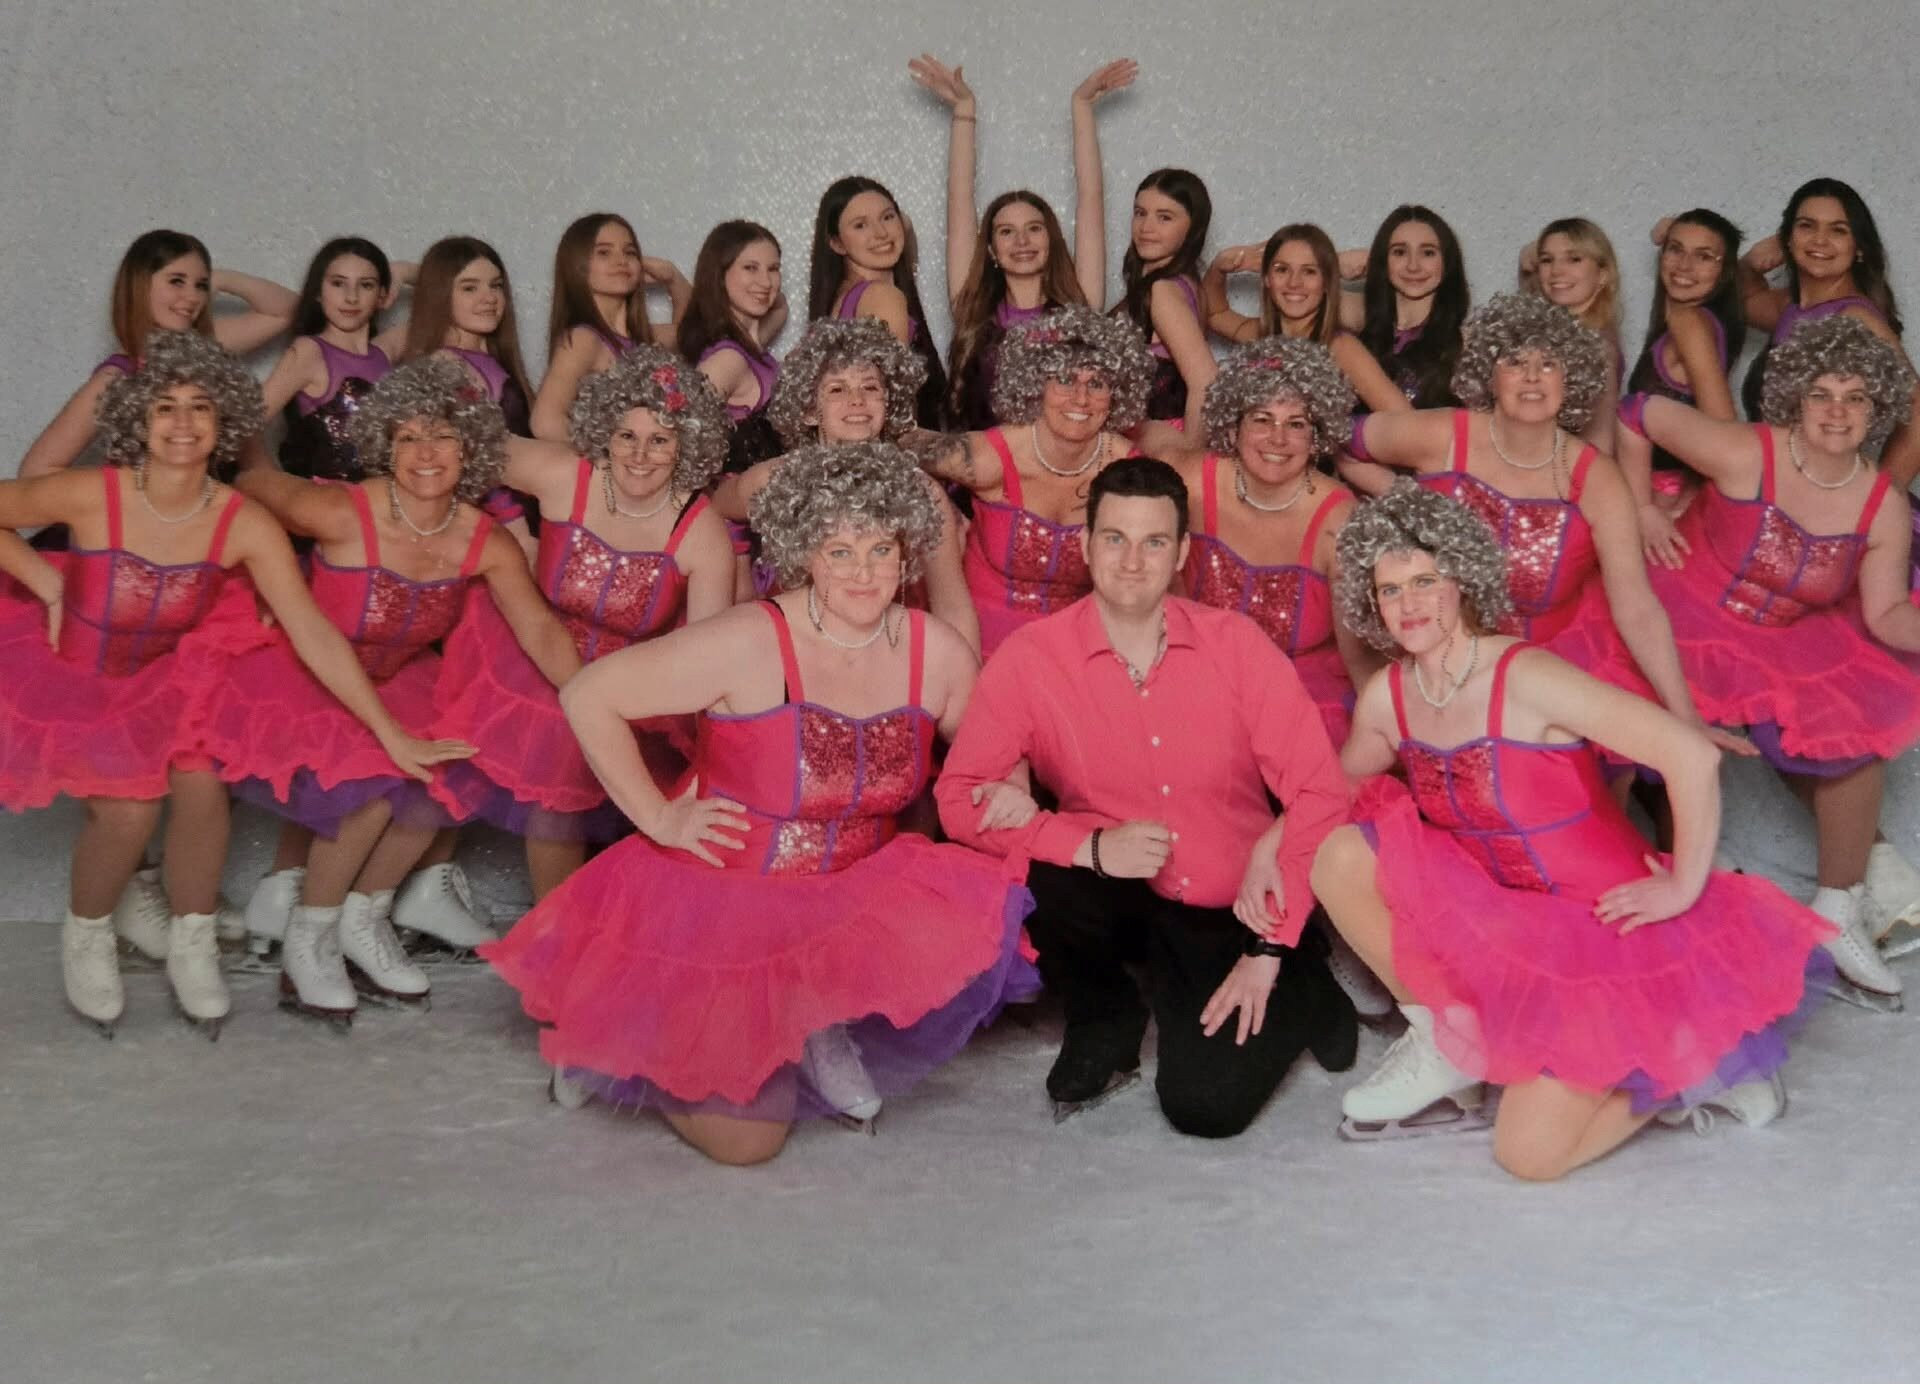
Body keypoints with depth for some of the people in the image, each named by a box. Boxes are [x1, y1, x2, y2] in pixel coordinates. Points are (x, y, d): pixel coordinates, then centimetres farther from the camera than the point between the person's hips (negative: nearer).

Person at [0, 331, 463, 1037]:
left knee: (202, 784, -22)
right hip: (68, 679, -2)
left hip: (165, 681, 2)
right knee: (130, 806, -19)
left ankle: (190, 943, 3)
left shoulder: (244, 524, -18)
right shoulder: (90, 495, -22)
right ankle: (85, 939, 12)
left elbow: (313, 633, -18)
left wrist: (392, 736, -20)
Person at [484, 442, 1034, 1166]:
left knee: (981, 934, -22)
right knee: (746, 1139, -9)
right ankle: (620, 1049, 24)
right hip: (721, 902, -4)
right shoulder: (749, 644, -20)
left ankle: (830, 1041, 7)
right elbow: (587, 697, -14)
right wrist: (658, 818, -12)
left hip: (853, 902, 5)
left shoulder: (939, 653, -5)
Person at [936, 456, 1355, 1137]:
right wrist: (1092, 848, -27)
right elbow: (959, 798, -12)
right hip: (1114, 904, 1)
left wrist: (1269, 951, -13)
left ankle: (1300, 994, 14)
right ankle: (1106, 1018, 3)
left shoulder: (1237, 644, -7)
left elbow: (1320, 792, -7)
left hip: (1230, 915, -1)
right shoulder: (1030, 658, -9)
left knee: (1207, 1103, -20)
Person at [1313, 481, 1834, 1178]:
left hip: (1603, 923, -6)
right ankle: (1444, 1042, 4)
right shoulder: (1388, 695, -3)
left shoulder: (1524, 678, -23)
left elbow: (1692, 755, -28)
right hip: (1505, 921, 6)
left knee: (1530, 1154, -13)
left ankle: (1695, 1064, 11)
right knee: (1341, 855, -13)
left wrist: (1685, 889, -20)